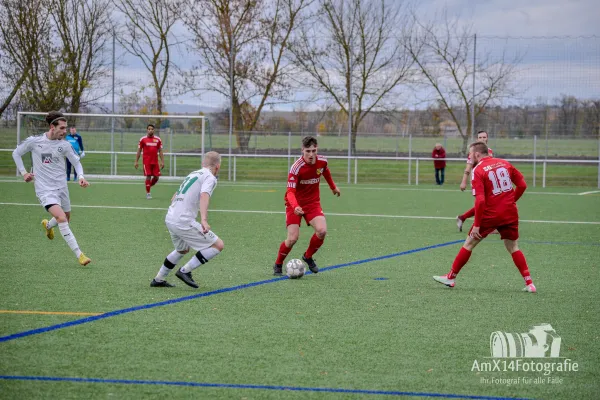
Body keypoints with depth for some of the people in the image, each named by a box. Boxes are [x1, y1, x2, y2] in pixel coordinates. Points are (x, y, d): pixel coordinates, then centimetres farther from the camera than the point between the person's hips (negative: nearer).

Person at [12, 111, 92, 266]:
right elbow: (16, 153, 7)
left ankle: (48, 225, 56)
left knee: (66, 218, 19)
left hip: (61, 188, 5)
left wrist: (81, 176, -11)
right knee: (61, 218, -22)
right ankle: (79, 255, -22)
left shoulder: (64, 145, -2)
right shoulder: (33, 141, -8)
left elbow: (76, 162, 8)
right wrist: (24, 172, 0)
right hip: (45, 189, -5)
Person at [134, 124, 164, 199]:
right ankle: (148, 193, 1)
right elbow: (139, 151, 6)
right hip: (146, 161, -3)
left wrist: (162, 161, 3)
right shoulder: (143, 139, 2)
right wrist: (136, 161, 2)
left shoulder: (158, 139, 7)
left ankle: (149, 186, 26)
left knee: (156, 177, -1)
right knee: (148, 176, -8)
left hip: (155, 161, 3)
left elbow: (160, 151, 10)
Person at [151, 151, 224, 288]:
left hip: (170, 219, 9)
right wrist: (204, 220, -38)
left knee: (182, 250, 33)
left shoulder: (193, 174, 22)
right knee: (218, 245, -5)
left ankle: (158, 280, 38)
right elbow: (204, 196, -24)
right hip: (184, 222, -9)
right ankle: (185, 271, -5)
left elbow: (174, 198, 32)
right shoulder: (210, 178, -4)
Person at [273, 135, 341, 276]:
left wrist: (333, 187, 30)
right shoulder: (296, 167, -25)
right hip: (295, 204, -4)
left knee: (322, 231, -18)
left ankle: (308, 257, 9)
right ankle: (278, 265, 10)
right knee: (293, 238, -15)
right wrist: (295, 207, -48)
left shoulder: (322, 161, -9)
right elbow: (290, 191, -30)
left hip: (313, 202, 4)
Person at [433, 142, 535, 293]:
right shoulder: (505, 163, 6)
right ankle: (529, 283, 8)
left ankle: (451, 277, 17)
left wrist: (476, 225, -14)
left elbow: (480, 200, -18)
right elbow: (522, 185, 5)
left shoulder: (478, 170, -10)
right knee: (513, 248, 16)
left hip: (490, 215, -5)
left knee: (469, 244, 10)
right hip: (510, 214, 5)